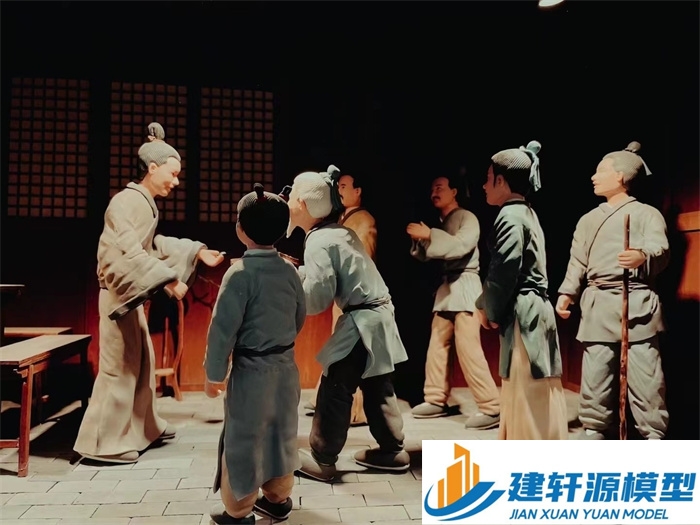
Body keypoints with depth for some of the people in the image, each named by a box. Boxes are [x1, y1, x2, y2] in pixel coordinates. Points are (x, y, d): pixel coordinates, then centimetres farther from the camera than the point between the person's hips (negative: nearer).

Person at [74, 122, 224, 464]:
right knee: (119, 367, -4)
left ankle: (142, 427, 31)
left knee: (142, 361, 17)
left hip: (133, 294, 10)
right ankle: (102, 443, 6)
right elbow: (131, 253, -28)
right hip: (120, 294, -10)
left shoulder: (145, 204, 13)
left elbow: (154, 245, 24)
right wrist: (169, 279, -29)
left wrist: (198, 251, 19)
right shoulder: (126, 202, -17)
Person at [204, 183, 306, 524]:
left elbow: (223, 329, -17)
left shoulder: (240, 273, -19)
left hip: (251, 371, -6)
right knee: (280, 434, 20)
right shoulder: (289, 270, 0)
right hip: (286, 367, 7)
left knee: (244, 441, 9)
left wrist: (214, 374, -5)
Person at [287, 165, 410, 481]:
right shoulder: (339, 231, 12)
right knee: (377, 388, 18)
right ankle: (392, 451, 29)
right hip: (378, 316, 9)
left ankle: (321, 459, 14)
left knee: (335, 389, 2)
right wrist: (296, 272, 15)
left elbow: (317, 299, -18)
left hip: (362, 323, -9)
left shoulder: (318, 242, -16)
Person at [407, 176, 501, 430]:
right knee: (437, 346, 8)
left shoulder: (467, 217, -3)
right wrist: (418, 238, -2)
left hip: (464, 285, -8)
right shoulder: (441, 222, 18)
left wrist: (429, 235, -23)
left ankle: (491, 408, -8)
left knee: (468, 349, -12)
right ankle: (436, 400, 18)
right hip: (445, 287, 8)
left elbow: (461, 246, -21)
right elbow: (425, 256, 16)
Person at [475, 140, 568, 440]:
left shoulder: (510, 217, -14)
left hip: (522, 315, -10)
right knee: (524, 397, 18)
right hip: (531, 310, 10)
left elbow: (503, 272, -18)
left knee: (526, 398, -3)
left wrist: (488, 309, -2)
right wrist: (488, 305, 8)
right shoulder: (526, 213, 17)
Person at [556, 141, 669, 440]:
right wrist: (567, 292, 2)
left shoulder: (647, 213, 4)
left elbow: (660, 249, -11)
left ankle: (653, 435, 5)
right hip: (597, 304, 4)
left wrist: (644, 256, -34)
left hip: (637, 302, -4)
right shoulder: (589, 219, 18)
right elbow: (578, 261, 15)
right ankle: (594, 428, 16)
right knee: (595, 371, 5)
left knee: (644, 372, -5)